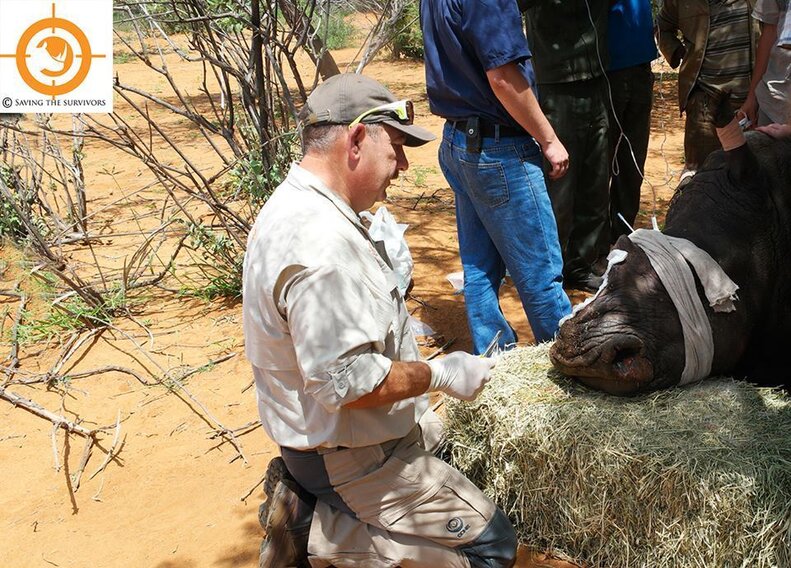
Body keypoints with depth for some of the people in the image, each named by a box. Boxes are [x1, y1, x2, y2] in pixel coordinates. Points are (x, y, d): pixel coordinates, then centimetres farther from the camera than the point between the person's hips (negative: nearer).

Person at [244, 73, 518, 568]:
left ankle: (310, 509, 17)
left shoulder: (292, 205, 4)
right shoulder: (323, 244, -30)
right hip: (353, 461, -10)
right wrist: (440, 374, -17)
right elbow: (348, 382, -31)